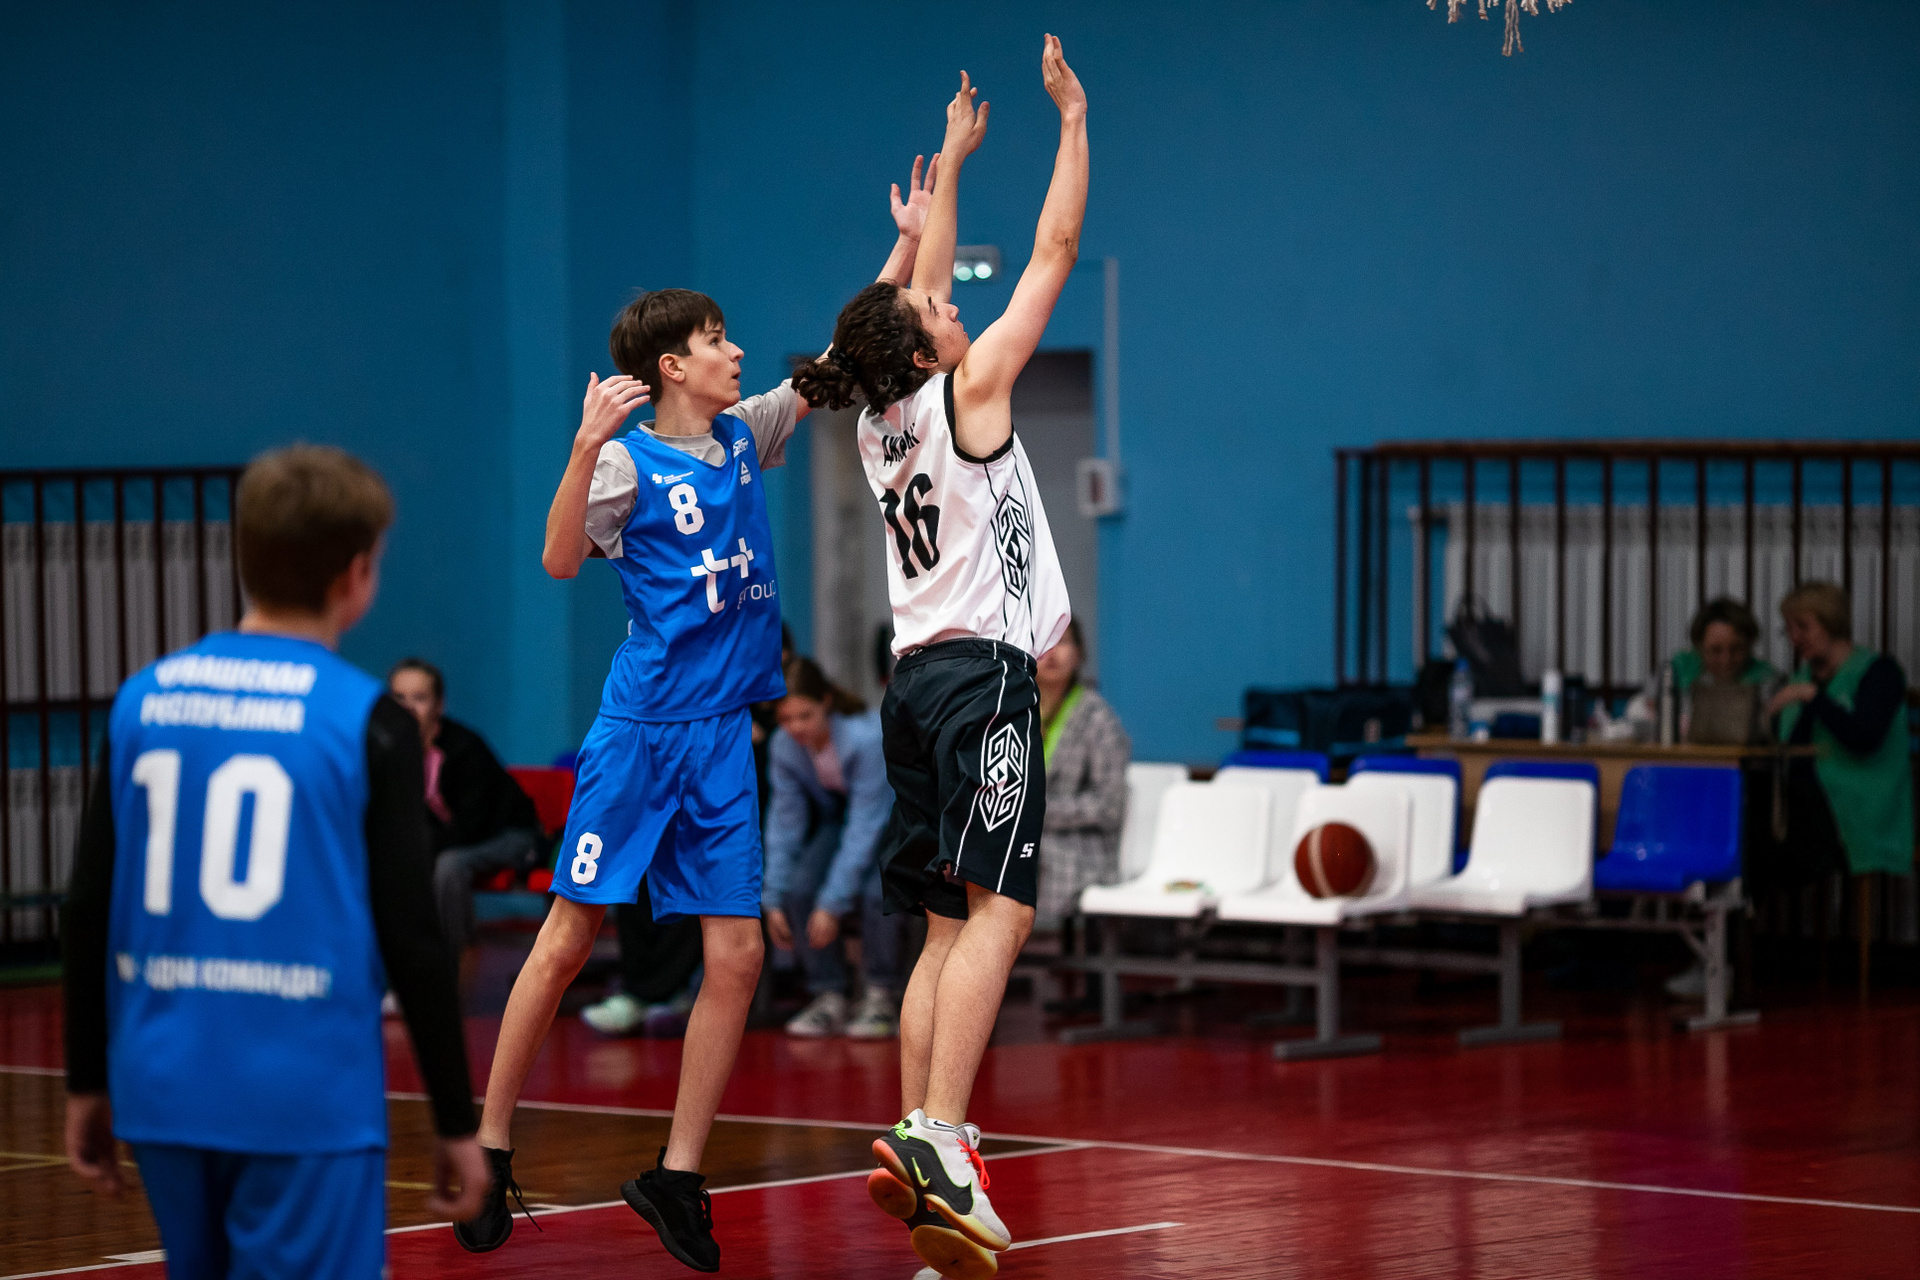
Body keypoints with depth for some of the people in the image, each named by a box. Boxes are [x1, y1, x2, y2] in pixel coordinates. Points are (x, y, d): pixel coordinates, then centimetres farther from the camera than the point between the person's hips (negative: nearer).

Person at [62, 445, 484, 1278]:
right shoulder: (365, 721, -7)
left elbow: (88, 912, 9)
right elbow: (411, 936, -8)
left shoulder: (143, 701, 6)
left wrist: (88, 1082, 19)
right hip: (306, 1106, -5)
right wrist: (456, 1123, 0)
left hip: (165, 1091, 5)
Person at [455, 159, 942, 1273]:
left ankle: (678, 1176, 6)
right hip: (640, 729, -6)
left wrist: (910, 246, 12)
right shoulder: (629, 460, -6)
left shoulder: (744, 437, 11)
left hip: (722, 739, 6)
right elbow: (562, 561, -19)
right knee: (568, 943, -3)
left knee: (737, 956, -1)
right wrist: (587, 448, -31)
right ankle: (489, 1153, 7)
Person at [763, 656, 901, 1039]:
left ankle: (880, 997, -13)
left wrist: (832, 903, -32)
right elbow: (785, 821, -7)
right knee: (798, 885, -23)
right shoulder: (785, 746, -15)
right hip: (838, 816, 5)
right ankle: (829, 998, -8)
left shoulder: (867, 738, -33)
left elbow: (864, 826, -32)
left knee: (875, 889, -34)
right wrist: (774, 900, -12)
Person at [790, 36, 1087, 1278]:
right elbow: (1055, 253, -3)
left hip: (921, 675, 9)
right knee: (996, 910, -16)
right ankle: (937, 1136, -28)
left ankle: (921, 1148, 2)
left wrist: (954, 158, 36)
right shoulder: (968, 388, -6)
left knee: (950, 923, 8)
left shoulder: (887, 412, 13)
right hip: (982, 671, -9)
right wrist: (1073, 120, 5)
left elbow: (921, 285, 29)